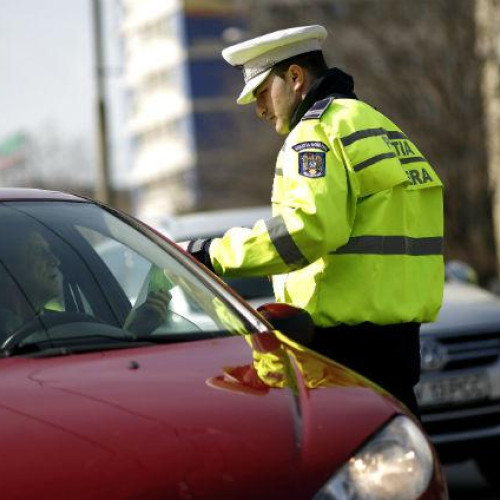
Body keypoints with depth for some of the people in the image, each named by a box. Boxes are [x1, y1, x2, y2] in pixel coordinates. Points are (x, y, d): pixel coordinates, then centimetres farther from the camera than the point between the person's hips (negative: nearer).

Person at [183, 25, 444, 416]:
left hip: (347, 331, -10)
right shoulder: (380, 126, 22)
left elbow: (309, 224, -23)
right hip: (399, 323, 10)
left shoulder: (317, 130, -8)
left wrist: (215, 254, -18)